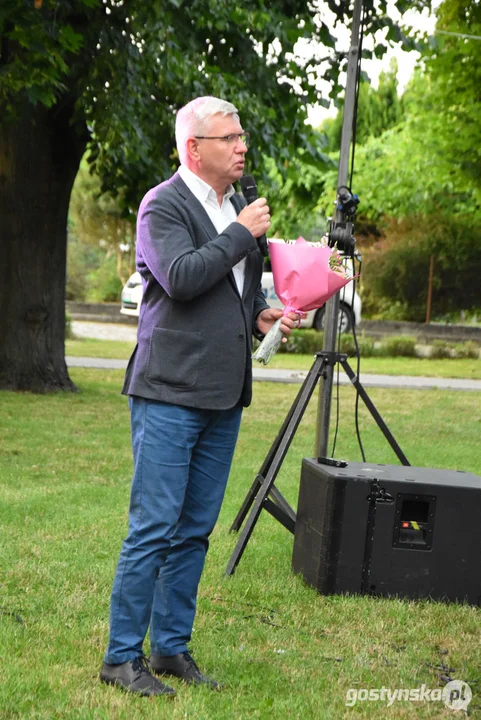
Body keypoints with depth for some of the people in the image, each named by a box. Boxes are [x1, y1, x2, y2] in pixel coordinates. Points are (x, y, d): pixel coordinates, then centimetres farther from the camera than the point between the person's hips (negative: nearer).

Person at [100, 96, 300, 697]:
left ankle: (172, 649, 21)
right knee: (154, 529, -6)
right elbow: (181, 276, -23)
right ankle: (122, 657, 4)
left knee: (194, 530, 11)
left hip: (223, 399, 8)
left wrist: (261, 314, 8)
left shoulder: (237, 207, 17)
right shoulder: (163, 205, -6)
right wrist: (242, 233, -14)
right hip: (170, 394, -7)